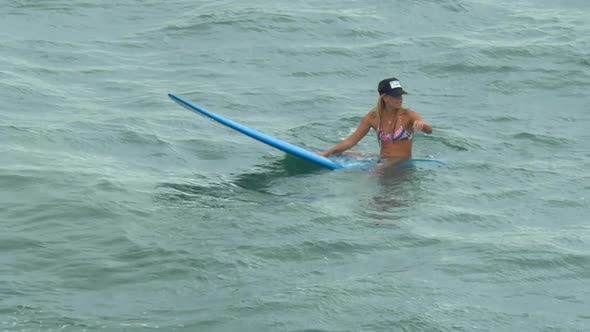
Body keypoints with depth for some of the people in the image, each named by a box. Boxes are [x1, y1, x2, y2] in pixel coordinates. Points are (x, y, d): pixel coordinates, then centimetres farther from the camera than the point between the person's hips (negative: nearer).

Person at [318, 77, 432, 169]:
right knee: (342, 155, -4)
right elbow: (351, 141, 5)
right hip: (382, 161, 4)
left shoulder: (408, 115, -7)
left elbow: (429, 131, -23)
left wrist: (421, 124, -48)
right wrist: (327, 153, -4)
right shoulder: (373, 117, 1)